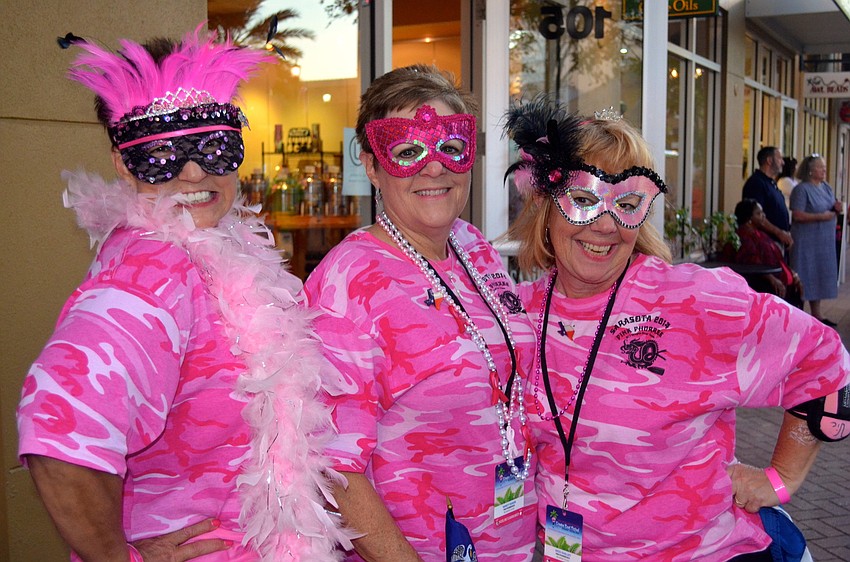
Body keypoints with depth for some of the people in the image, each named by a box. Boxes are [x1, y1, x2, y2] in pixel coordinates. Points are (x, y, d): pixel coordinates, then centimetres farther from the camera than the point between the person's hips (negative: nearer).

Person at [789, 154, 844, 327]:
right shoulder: (801, 189, -12)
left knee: (819, 277, 13)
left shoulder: (827, 187, 13)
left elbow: (831, 210, 21)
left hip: (824, 241, 8)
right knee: (804, 278, -4)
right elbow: (797, 215, -20)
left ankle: (816, 314, 22)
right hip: (806, 241, -8)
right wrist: (821, 216, -23)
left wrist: (836, 209, -1)